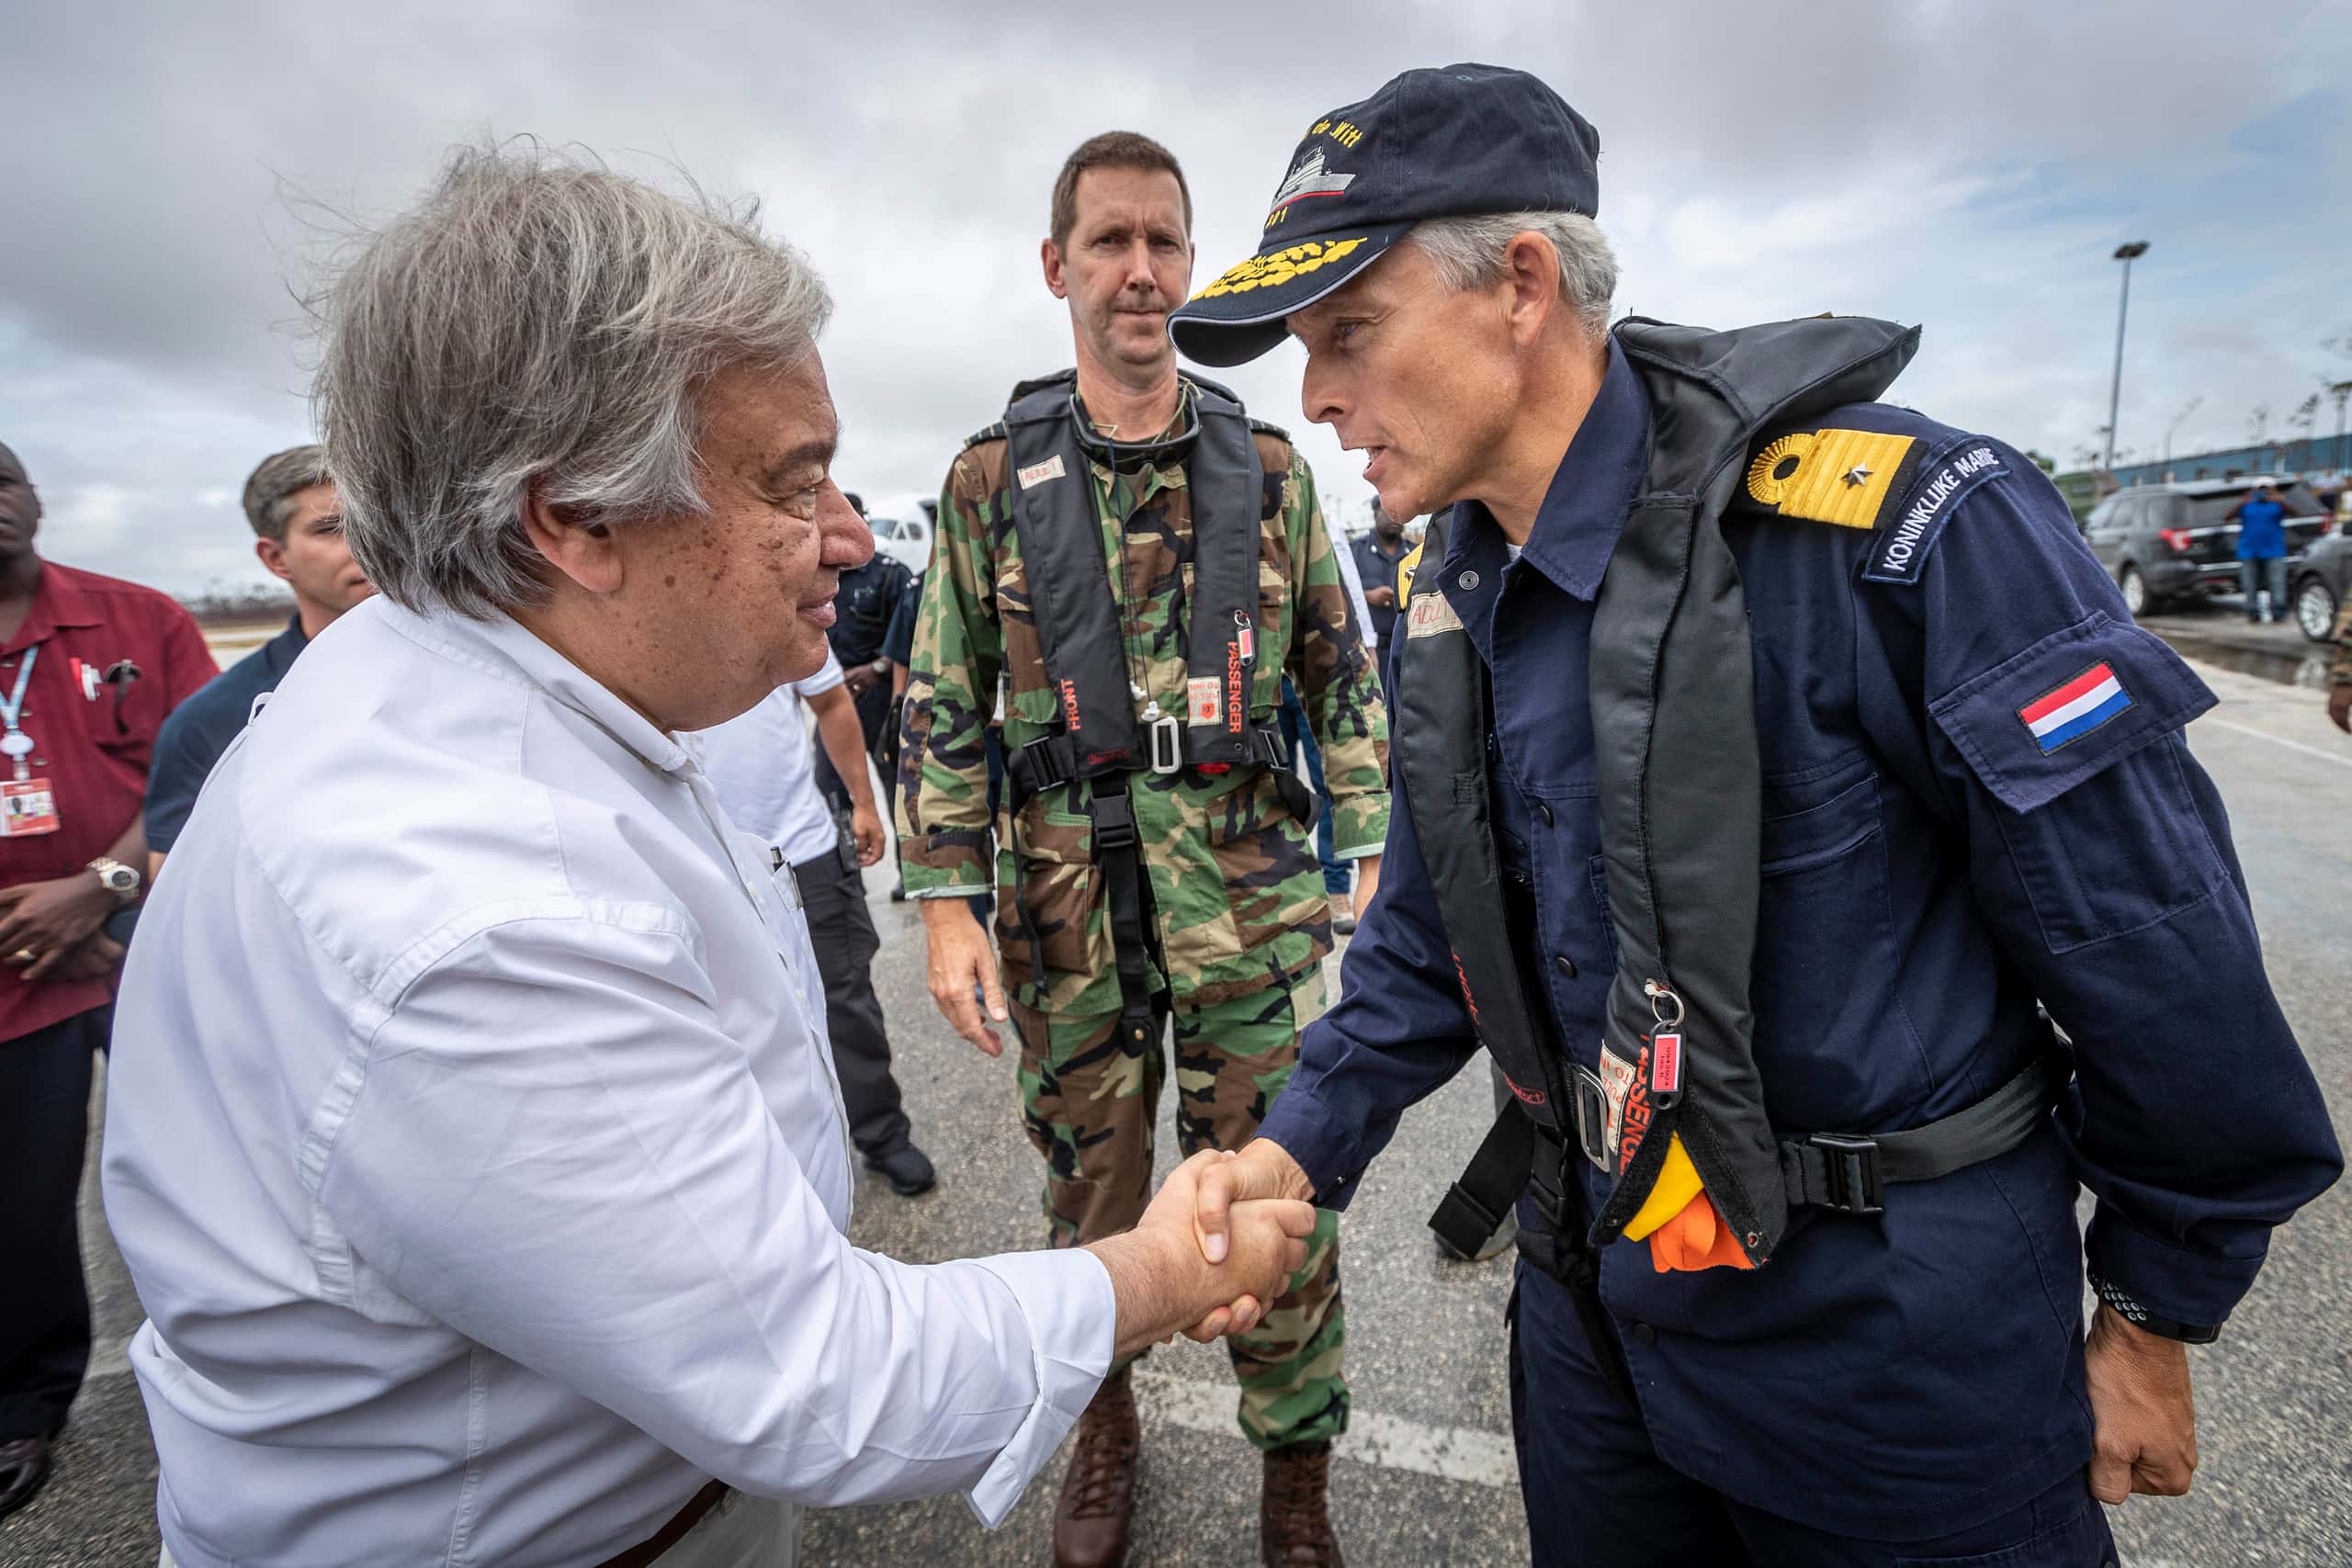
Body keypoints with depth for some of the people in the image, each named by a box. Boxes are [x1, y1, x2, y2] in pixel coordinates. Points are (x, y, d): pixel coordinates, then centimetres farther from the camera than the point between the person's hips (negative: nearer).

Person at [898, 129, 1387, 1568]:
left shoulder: (1269, 467, 5)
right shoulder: (993, 478, 3)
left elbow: (1345, 680, 7)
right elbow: (943, 706, 3)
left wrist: (1373, 869, 1)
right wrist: (948, 907, -3)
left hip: (1254, 896, 0)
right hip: (1068, 901, 1)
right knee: (1090, 1193, 16)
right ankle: (1106, 1422, 43)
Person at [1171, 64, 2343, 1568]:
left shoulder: (1896, 521, -24)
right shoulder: (1447, 597, -2)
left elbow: (2156, 948, -15)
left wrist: (2156, 1317, -4)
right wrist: (1302, 1147, -2)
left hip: (1888, 1331, -5)